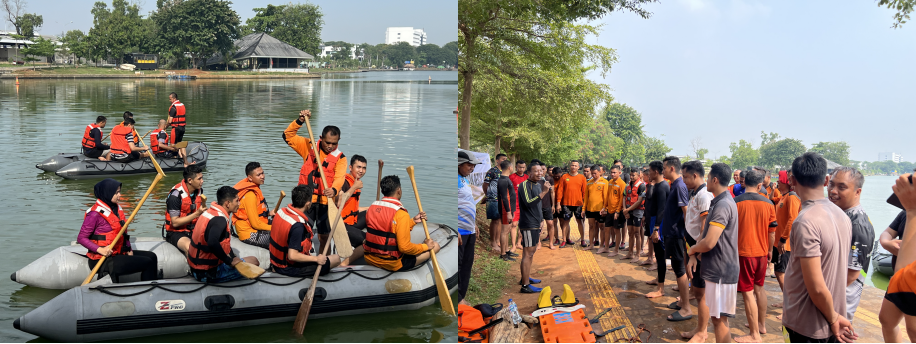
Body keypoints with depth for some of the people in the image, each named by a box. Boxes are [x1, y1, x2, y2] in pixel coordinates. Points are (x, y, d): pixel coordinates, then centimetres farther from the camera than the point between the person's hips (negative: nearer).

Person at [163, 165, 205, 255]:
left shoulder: (199, 190, 5)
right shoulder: (176, 194, -17)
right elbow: (175, 223, -17)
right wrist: (197, 213, -22)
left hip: (195, 230, 6)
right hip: (176, 233, -6)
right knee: (191, 248, -37)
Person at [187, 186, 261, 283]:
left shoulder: (210, 212, 7)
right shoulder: (219, 220, -23)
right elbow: (212, 243, -40)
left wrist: (233, 257, 9)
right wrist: (230, 261, -27)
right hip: (208, 273, -9)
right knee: (253, 261, -5)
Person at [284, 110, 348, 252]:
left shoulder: (340, 157, 0)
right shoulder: (309, 146, 6)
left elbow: (339, 177, -16)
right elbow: (288, 136, 7)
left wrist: (334, 190, -37)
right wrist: (299, 121, -7)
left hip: (325, 202, -1)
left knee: (324, 236, 5)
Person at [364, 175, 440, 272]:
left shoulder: (372, 207, 1)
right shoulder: (401, 214, -22)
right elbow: (404, 247, -22)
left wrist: (413, 221, 11)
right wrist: (425, 246, -6)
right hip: (392, 265, -7)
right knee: (435, 246, 0)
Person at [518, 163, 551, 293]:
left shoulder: (537, 185, 15)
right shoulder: (525, 185, -15)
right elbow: (528, 203, -28)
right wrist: (544, 192, -31)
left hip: (535, 224, 10)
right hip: (528, 225, -10)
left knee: (531, 252, 18)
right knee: (528, 253, -10)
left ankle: (526, 277, 30)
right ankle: (525, 285, -9)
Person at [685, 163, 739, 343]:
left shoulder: (722, 205, -21)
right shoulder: (718, 201, 14)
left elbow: (709, 243, -28)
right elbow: (705, 233, 15)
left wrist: (692, 250, -7)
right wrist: (694, 255, 0)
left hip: (721, 271, -11)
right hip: (715, 267, 11)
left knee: (718, 319, -5)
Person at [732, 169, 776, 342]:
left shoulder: (736, 202, -12)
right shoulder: (768, 203, 0)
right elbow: (772, 231, 6)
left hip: (744, 252, -5)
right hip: (762, 252, 5)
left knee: (748, 293, -1)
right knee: (759, 288, 21)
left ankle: (755, 335, 2)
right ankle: (762, 325, 33)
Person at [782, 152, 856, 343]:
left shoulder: (805, 221, -22)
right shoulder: (842, 215, 2)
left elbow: (817, 287, -24)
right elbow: (839, 272, 10)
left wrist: (833, 319, -9)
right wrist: (835, 318, 16)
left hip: (808, 328, -7)